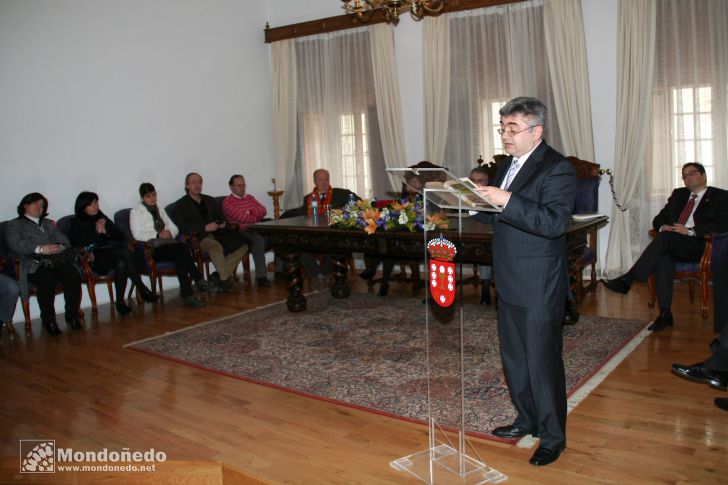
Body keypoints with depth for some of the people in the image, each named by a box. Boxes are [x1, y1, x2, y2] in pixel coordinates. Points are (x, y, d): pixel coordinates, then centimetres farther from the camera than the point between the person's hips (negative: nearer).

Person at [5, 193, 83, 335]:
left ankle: (72, 316, -18)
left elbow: (64, 241, 21)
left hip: (56, 261, 4)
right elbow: (15, 244, -3)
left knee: (74, 275, -28)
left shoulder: (49, 224, 33)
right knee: (47, 281, -36)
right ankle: (48, 320, -20)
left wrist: (60, 248, -4)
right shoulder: (14, 225, 17)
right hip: (33, 264, -4)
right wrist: (40, 249, -16)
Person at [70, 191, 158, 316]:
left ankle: (120, 302, -33)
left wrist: (105, 229, 1)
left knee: (121, 263, -35)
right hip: (95, 260, -4)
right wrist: (97, 232, -3)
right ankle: (142, 290, -30)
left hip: (112, 256, 4)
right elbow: (79, 245, -4)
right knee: (125, 252, -32)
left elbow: (121, 237, 16)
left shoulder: (102, 218, 23)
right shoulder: (76, 223, 11)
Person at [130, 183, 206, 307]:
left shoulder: (160, 209, 26)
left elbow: (174, 228, 21)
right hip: (152, 249, -5)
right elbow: (137, 234, -5)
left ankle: (187, 294, -38)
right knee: (182, 247, -32)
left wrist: (170, 233, -3)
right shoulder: (136, 212, 9)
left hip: (168, 244, 5)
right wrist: (158, 235, -17)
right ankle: (198, 279, -28)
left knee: (180, 256, -33)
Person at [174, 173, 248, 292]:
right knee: (216, 246, -38)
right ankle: (226, 279, -23)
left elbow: (221, 216, 24)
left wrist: (223, 223, -3)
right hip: (198, 238, -6)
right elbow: (182, 226, -8)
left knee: (242, 245, -18)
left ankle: (220, 277, -20)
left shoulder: (209, 200, 25)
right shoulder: (181, 205, 6)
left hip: (217, 233, 6)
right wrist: (205, 228, -19)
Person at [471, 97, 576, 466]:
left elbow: (555, 222, -27)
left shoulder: (557, 169, -14)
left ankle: (552, 437, 20)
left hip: (538, 287, -9)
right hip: (509, 283, 9)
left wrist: (507, 200, -33)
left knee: (543, 362, 3)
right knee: (513, 358, 19)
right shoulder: (508, 166, 13)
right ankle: (527, 420, 37)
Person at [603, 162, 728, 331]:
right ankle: (665, 314, -33)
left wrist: (690, 231, -18)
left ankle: (627, 280, -35)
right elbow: (660, 217, 22)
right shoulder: (678, 194, 28)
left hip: (697, 246, -4)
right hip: (670, 244, 4)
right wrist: (662, 226, -4)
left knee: (665, 237, -33)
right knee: (663, 258, -32)